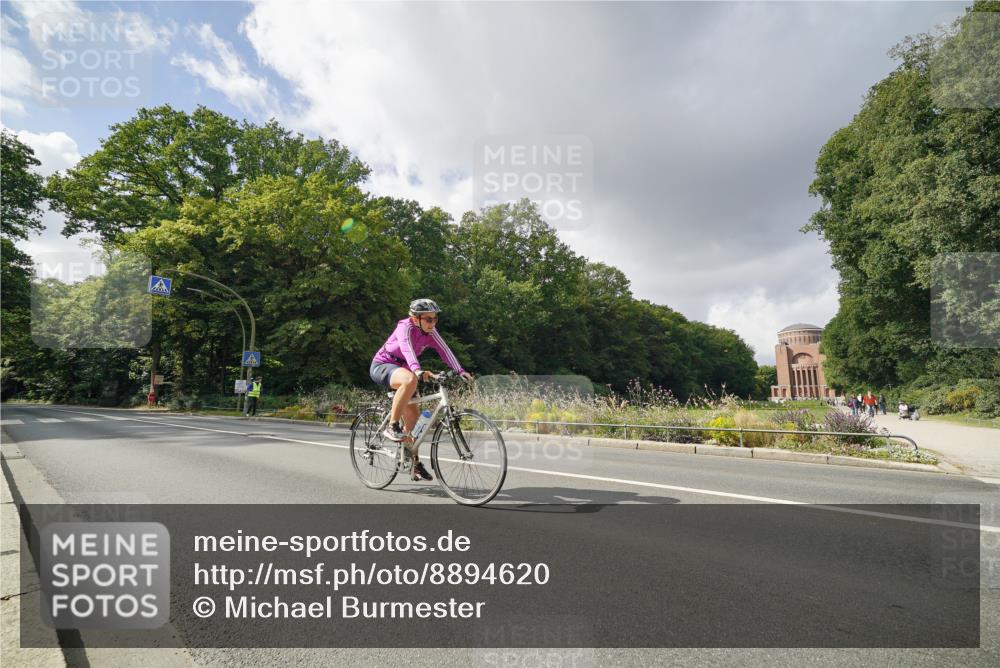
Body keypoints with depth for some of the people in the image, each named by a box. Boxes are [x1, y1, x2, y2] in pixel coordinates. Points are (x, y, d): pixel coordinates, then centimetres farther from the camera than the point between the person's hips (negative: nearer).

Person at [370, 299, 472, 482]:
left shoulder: (430, 333, -4)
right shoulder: (405, 326, -23)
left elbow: (444, 350, -15)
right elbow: (407, 349, -40)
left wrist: (461, 371, -29)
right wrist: (418, 370, -58)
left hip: (399, 369, 7)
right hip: (381, 366, -7)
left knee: (412, 415, 3)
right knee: (410, 380, -38)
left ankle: (414, 463, 14)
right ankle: (392, 426, -25)